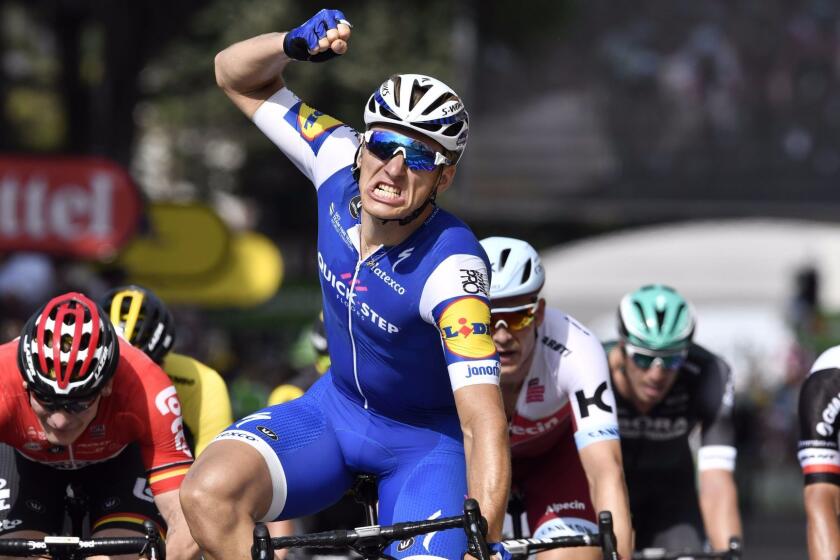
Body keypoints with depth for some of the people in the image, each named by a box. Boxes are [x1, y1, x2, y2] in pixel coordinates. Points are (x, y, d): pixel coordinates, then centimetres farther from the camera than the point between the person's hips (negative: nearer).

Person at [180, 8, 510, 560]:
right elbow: (236, 76, -3)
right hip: (335, 407, 4)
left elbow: (484, 423, -36)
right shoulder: (339, 166, -16)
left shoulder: (451, 270, -32)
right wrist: (295, 43, -25)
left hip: (423, 442, -4)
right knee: (209, 493, -25)